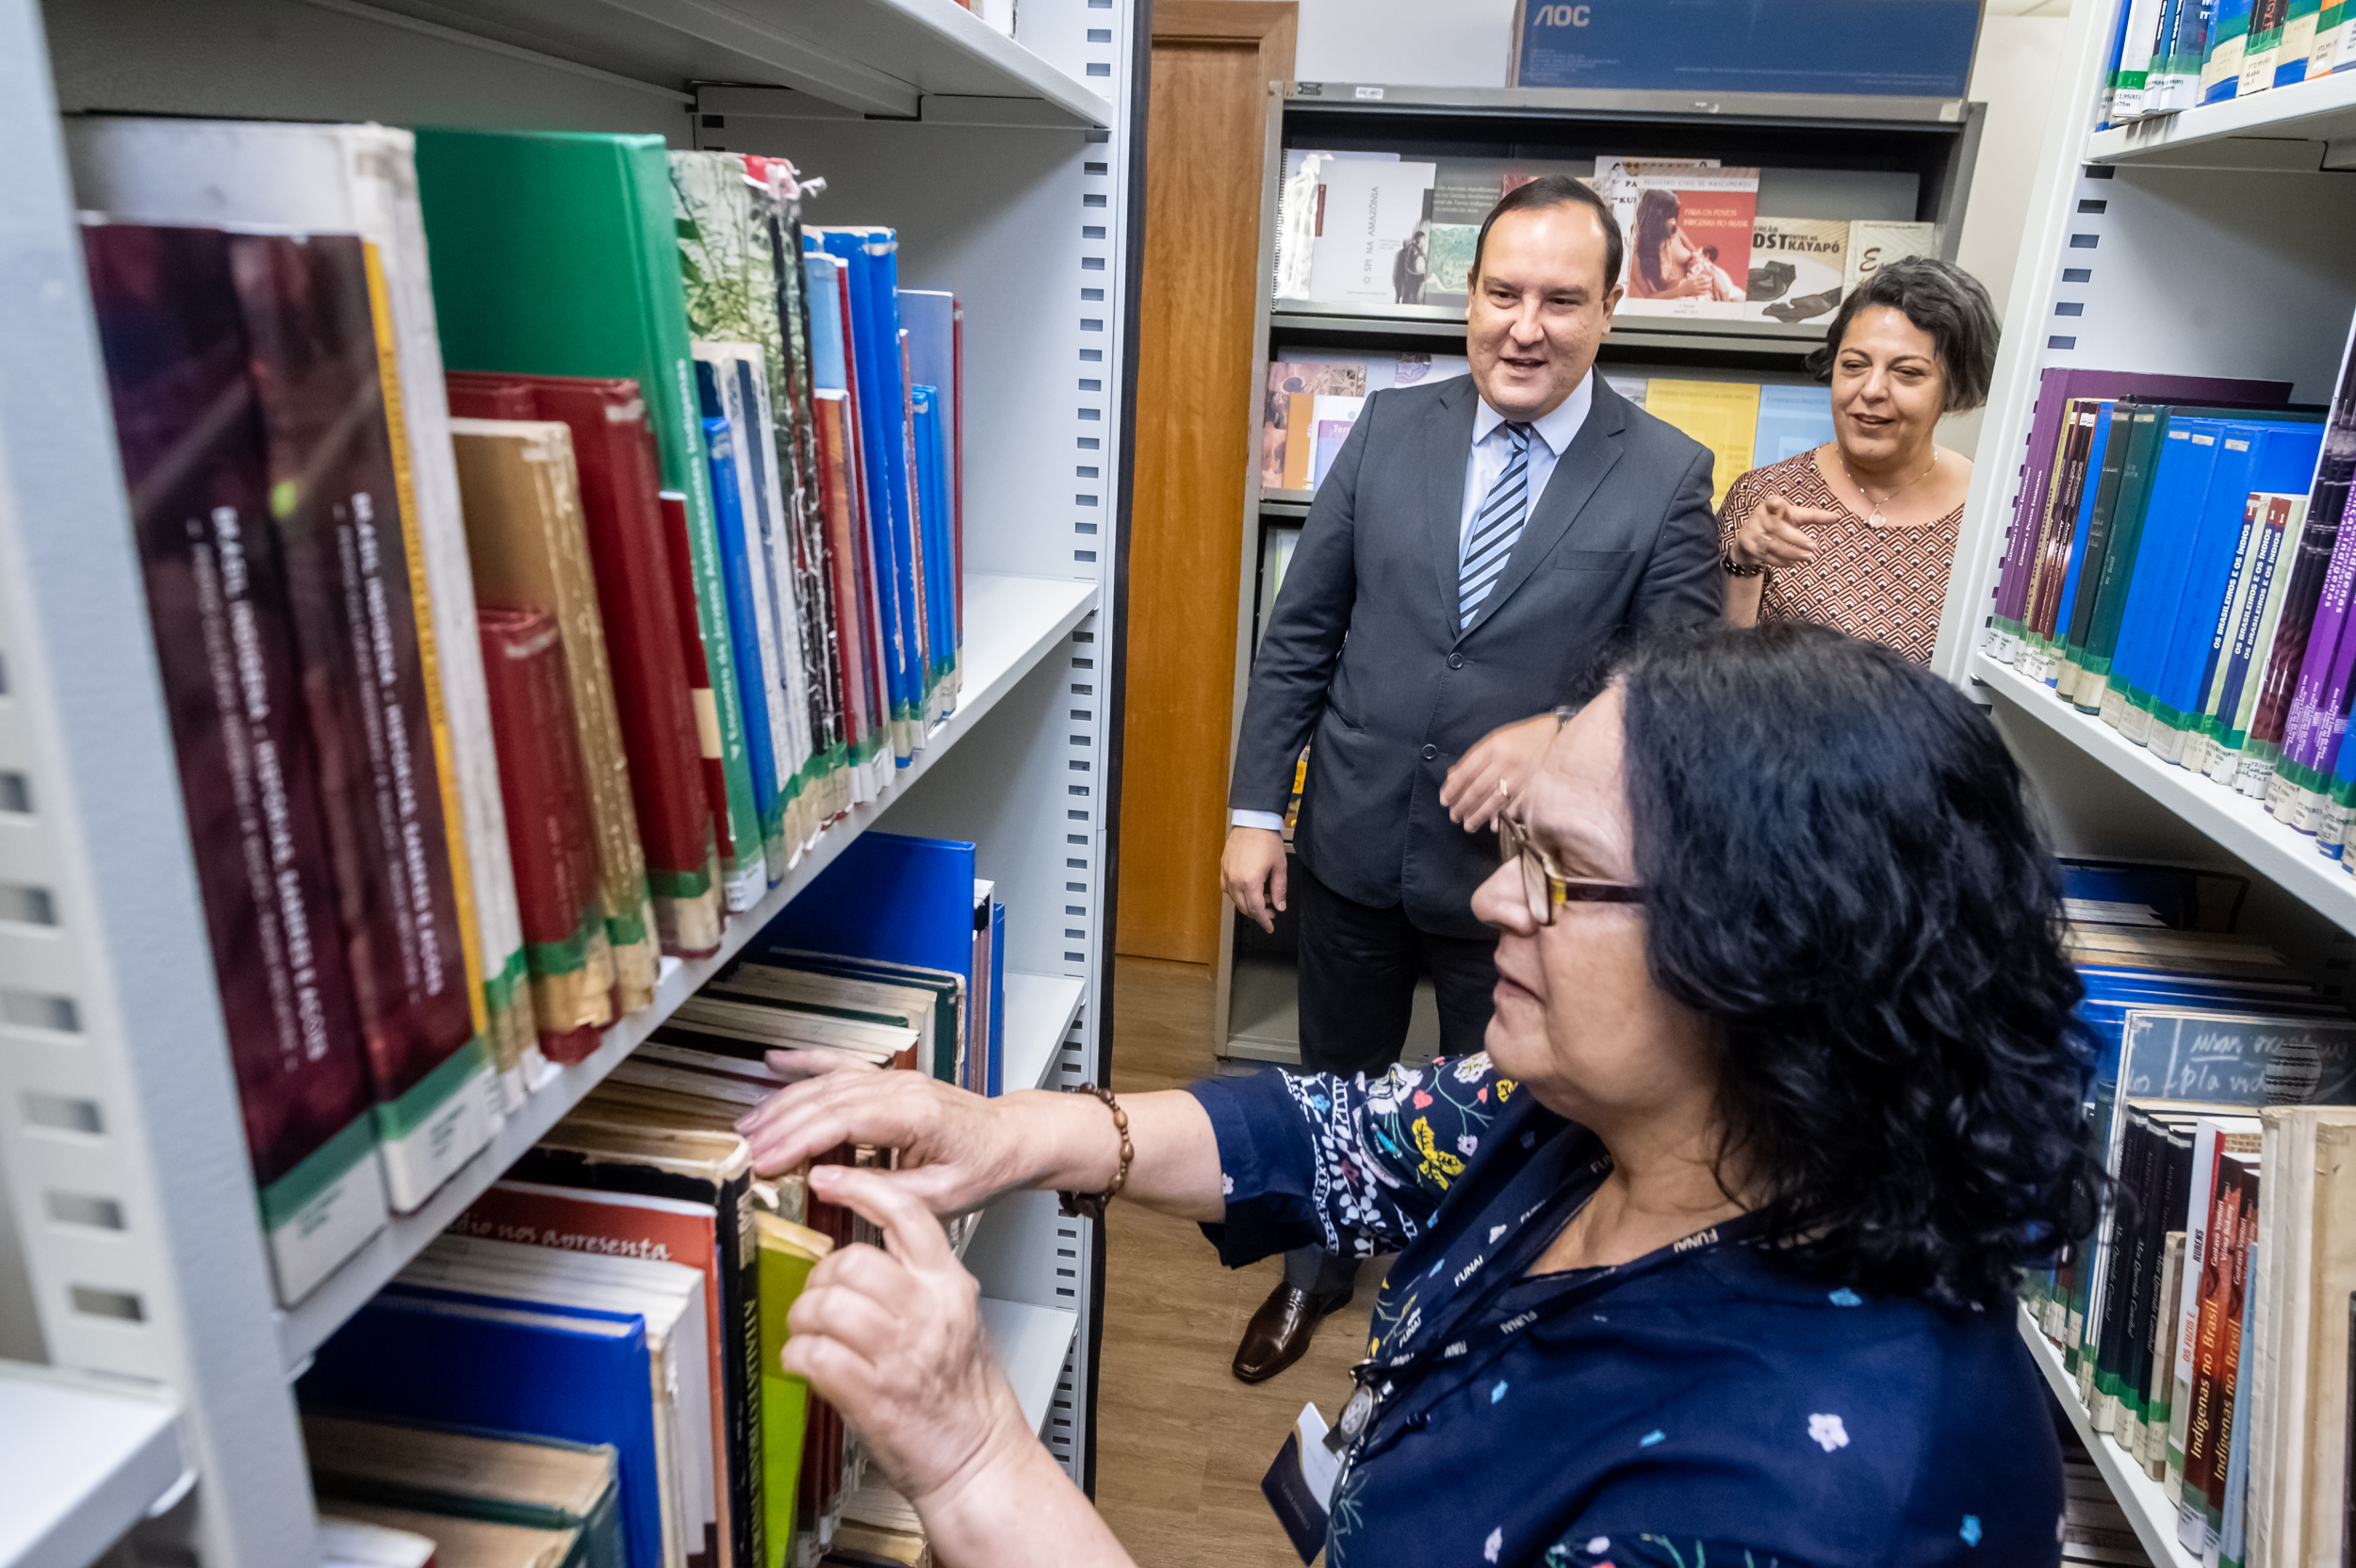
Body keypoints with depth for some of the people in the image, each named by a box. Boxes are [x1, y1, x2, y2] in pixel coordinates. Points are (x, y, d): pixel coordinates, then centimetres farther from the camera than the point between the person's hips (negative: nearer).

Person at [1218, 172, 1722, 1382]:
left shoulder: (1667, 476, -8)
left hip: (1519, 864, -2)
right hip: (1353, 841, 3)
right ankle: (1315, 1270, 51)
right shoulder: (1391, 429, -2)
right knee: (1336, 1081, 22)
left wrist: (1560, 737, -24)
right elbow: (1298, 632, 0)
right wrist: (1255, 808, -2)